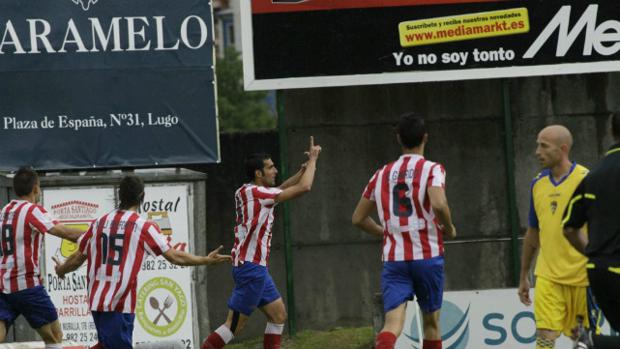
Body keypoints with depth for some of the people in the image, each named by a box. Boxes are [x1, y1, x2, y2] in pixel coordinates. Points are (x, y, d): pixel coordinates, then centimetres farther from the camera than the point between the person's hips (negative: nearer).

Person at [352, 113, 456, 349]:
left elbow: (358, 219, 16)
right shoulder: (432, 169, -2)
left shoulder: (383, 174, 11)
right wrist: (449, 229, -2)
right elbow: (438, 204, -22)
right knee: (431, 323, 15)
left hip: (393, 259, 2)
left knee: (393, 323, -11)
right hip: (427, 256, -2)